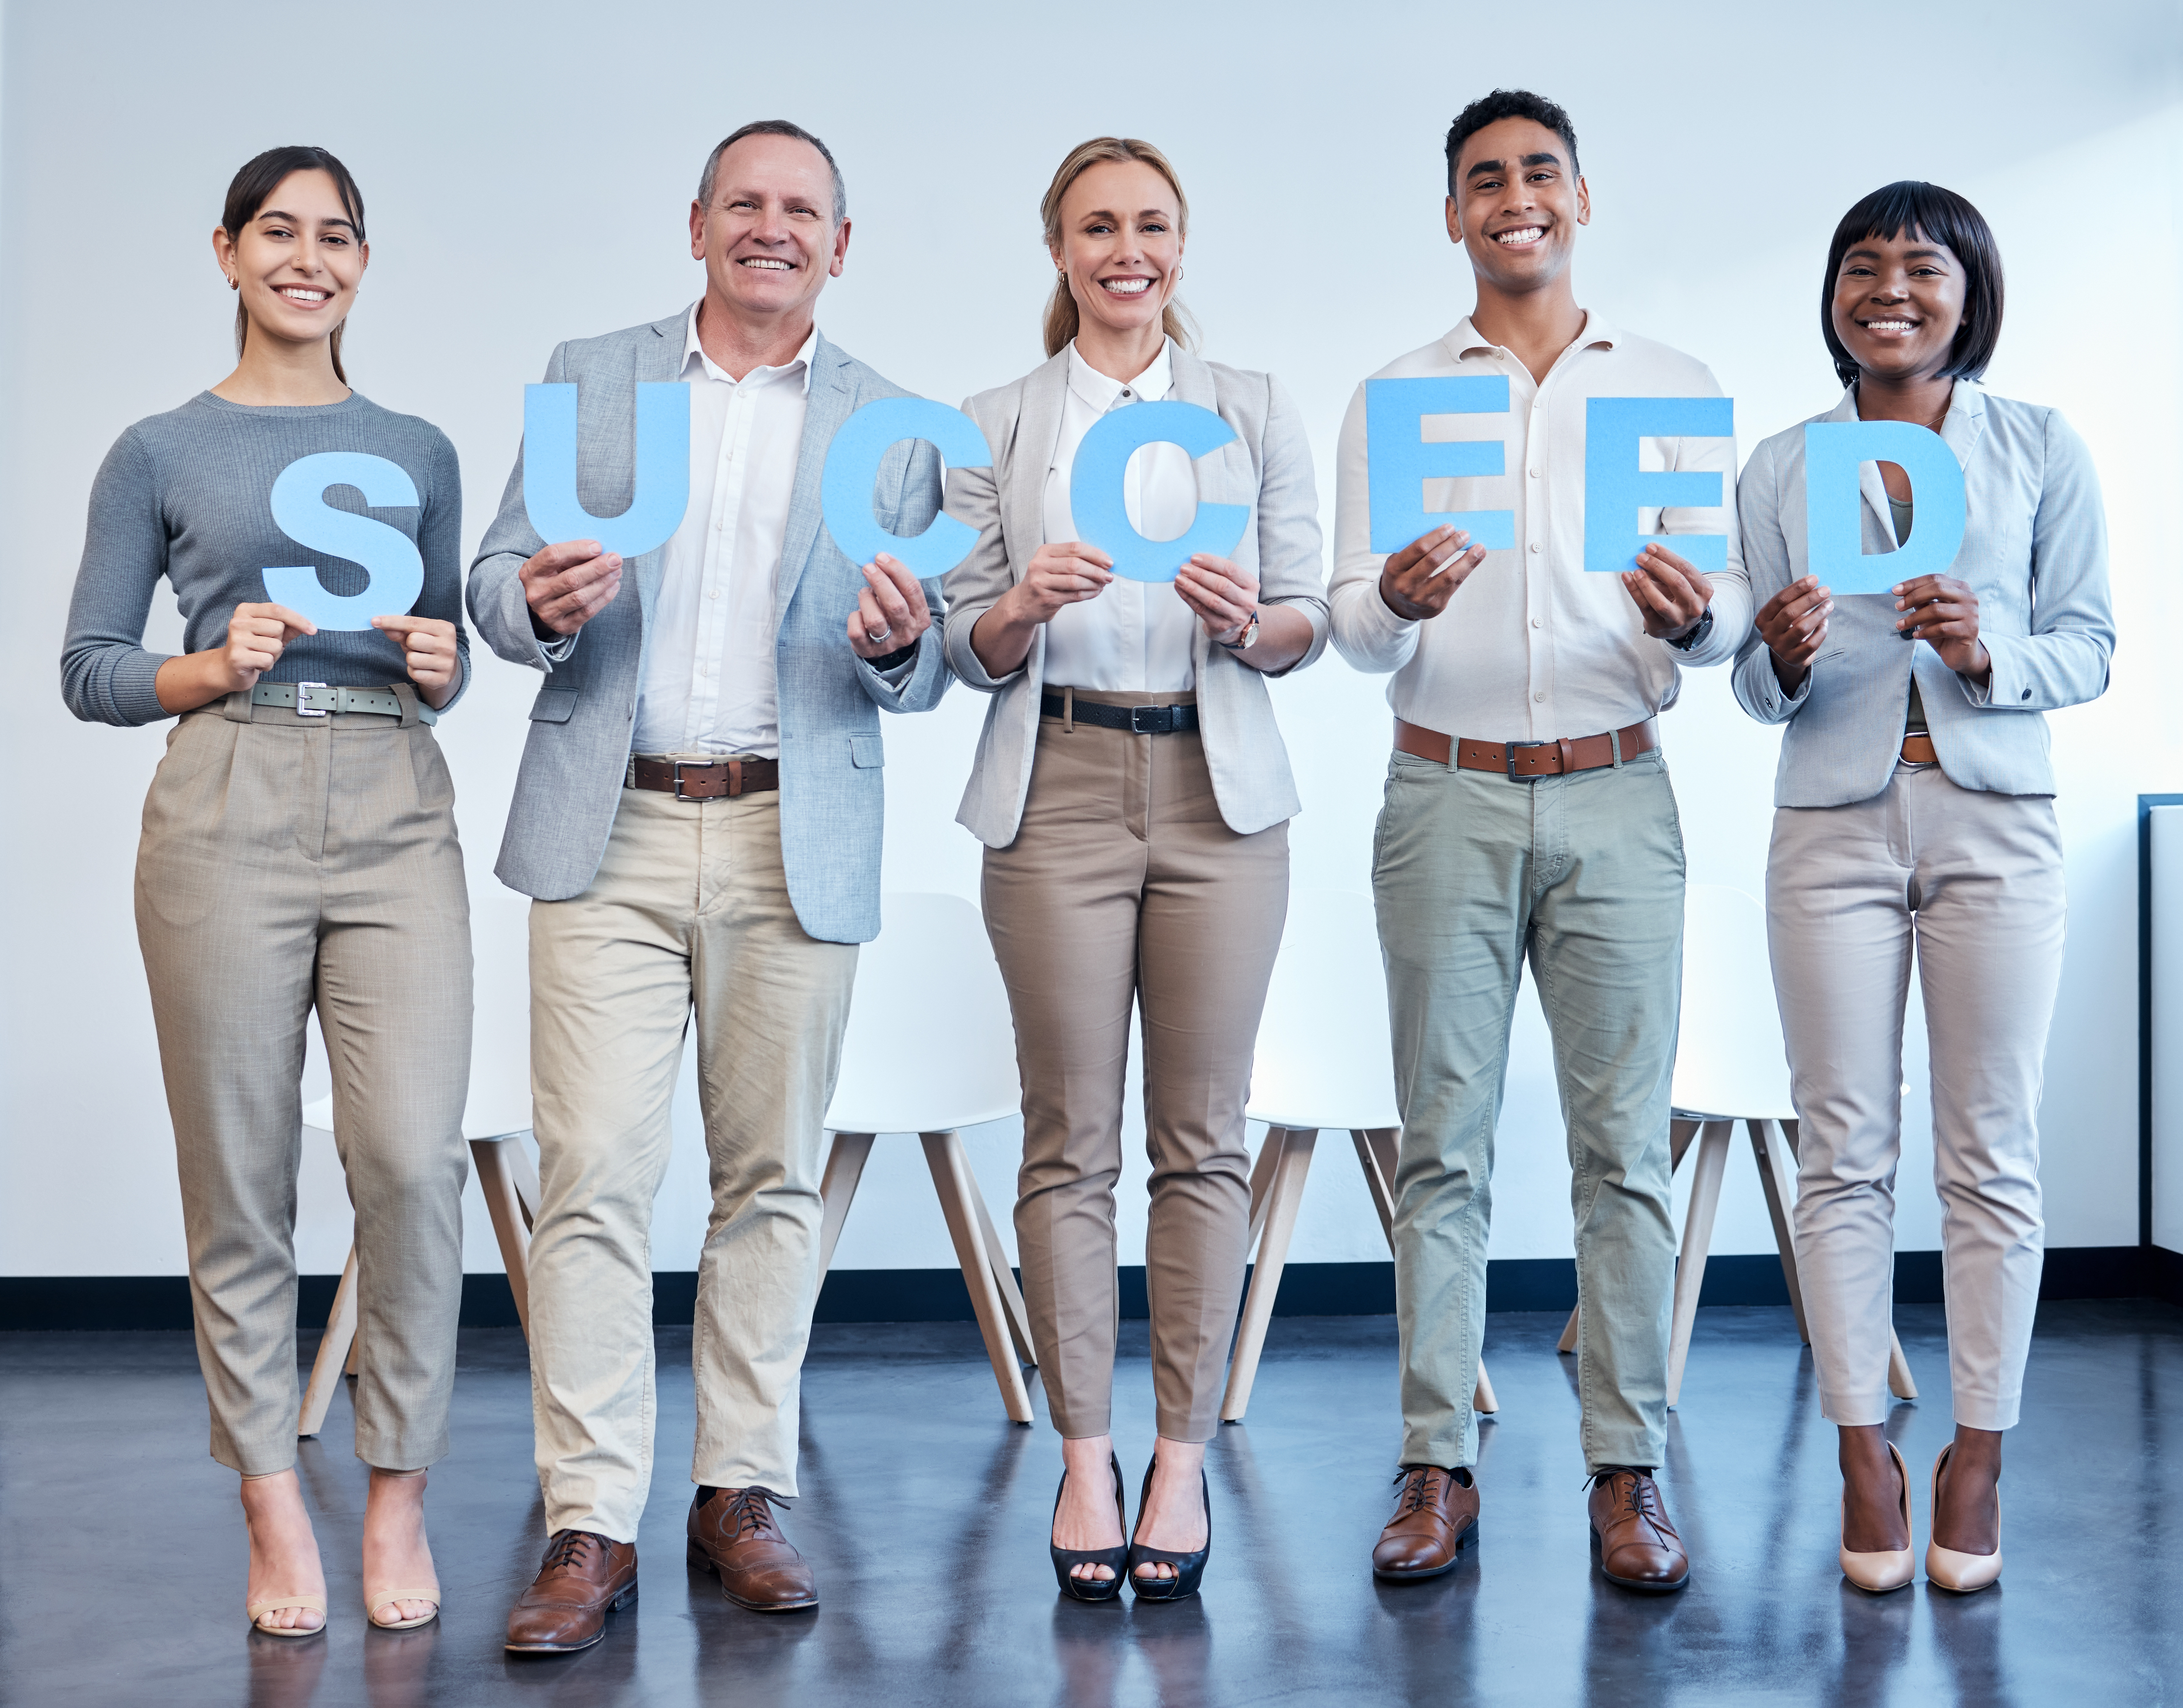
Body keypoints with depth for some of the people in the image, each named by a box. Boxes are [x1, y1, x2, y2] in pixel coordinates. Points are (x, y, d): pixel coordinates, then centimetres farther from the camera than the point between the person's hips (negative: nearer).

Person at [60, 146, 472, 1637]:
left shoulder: (420, 452, 16)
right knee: (242, 1175, 1)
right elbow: (89, 671, 8)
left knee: (414, 1157, -9)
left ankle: (399, 1499, 8)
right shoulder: (160, 454, 8)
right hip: (229, 812, -1)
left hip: (396, 811, 2)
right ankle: (275, 1512, 14)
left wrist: (440, 667, 0)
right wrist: (214, 666, -9)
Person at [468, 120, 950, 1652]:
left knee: (773, 1177, 6)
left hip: (796, 844, 1)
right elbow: (497, 578, 11)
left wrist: (907, 644, -15)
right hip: (611, 834, 0)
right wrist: (540, 606, -12)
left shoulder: (893, 426, 10)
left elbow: (921, 675, 9)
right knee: (595, 1174, -5)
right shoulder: (589, 378, 11)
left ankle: (743, 1495, 17)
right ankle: (592, 1526, 0)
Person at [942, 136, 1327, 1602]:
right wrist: (1024, 608, -14)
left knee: (1202, 1136, 2)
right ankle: (1085, 1456, 11)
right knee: (1071, 1138, 1)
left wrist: (1249, 624, -14)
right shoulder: (994, 426, 10)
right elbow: (968, 645, 7)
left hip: (1220, 792, 1)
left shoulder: (1258, 411, 11)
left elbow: (1308, 626, 8)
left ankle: (1184, 1459, 11)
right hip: (1060, 791, 0)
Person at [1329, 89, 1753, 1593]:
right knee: (1443, 1144, 2)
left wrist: (1691, 618, -17)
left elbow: (1730, 611, 6)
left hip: (1613, 795, 0)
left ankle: (1630, 1472, 8)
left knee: (1626, 1143, 0)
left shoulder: (1675, 389, 10)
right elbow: (1354, 631, 5)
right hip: (1447, 794, 0)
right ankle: (1439, 1468, 9)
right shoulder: (1393, 397, 10)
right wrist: (1396, 602, -18)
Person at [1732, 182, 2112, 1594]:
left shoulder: (2044, 449, 6)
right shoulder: (1783, 467, 10)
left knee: (1991, 1152, 2)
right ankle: (1865, 1457, 10)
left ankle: (1979, 1459, 12)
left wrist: (1988, 653, -15)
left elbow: (2091, 648, 4)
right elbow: (1756, 688, 10)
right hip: (1835, 825, 1)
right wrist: (1783, 659, -12)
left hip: (1995, 822, -1)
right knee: (1846, 1151, 1)